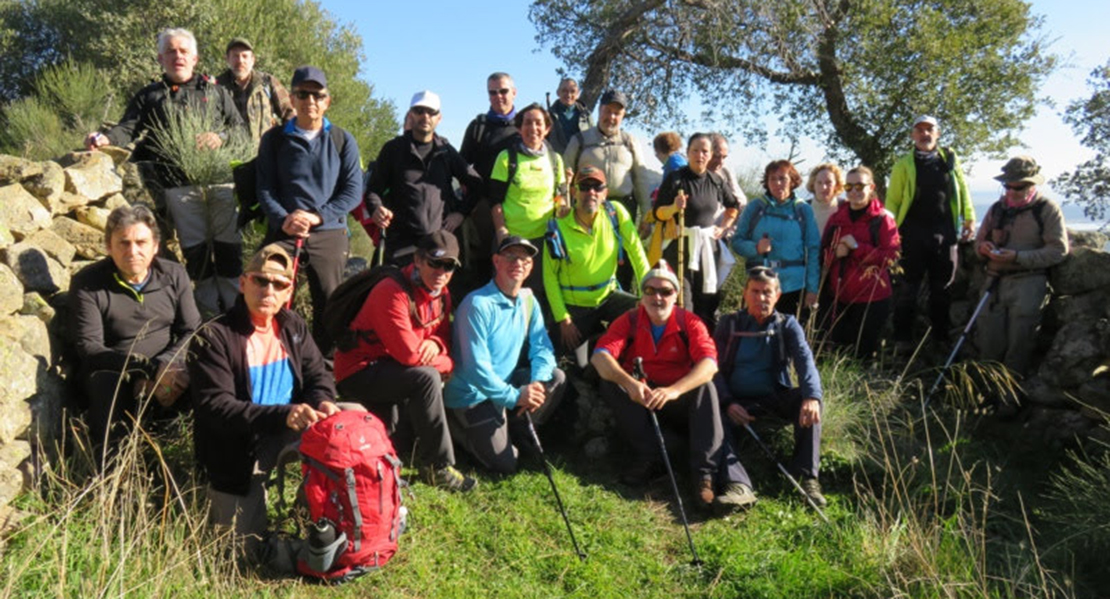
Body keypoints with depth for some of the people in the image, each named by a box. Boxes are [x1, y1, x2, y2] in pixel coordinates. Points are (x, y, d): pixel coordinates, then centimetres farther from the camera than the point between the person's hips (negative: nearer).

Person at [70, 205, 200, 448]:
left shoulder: (174, 275, 5)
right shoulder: (87, 284, -5)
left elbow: (192, 330, 2)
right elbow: (88, 346, -13)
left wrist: (162, 366, -19)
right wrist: (151, 370, -26)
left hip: (167, 365, 2)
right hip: (112, 370, -2)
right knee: (105, 384, -37)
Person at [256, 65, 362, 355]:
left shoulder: (343, 140, 8)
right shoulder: (274, 139, 11)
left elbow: (353, 190, 1)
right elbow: (264, 188, 6)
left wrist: (318, 216, -13)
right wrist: (283, 220, -13)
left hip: (330, 233, 0)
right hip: (283, 233, 1)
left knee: (329, 305, -3)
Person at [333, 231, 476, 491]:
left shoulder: (441, 293, 4)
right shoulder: (392, 293, -24)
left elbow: (444, 334, 11)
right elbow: (409, 354, -30)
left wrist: (435, 343, -15)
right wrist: (448, 363, -14)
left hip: (389, 369, 10)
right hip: (359, 372, -10)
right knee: (427, 378, -28)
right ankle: (439, 467, -19)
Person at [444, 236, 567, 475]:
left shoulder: (528, 300, 0)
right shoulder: (477, 304, -23)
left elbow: (542, 347, -2)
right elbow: (476, 367, -25)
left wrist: (537, 383, -21)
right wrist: (514, 396, -28)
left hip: (507, 383, 7)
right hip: (471, 396, -7)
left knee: (556, 377, -12)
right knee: (505, 465, -11)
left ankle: (519, 431, 7)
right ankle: (459, 427, 13)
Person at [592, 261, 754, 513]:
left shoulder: (690, 322, -6)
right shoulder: (628, 321, -5)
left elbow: (709, 363, -23)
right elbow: (600, 356, -21)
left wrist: (674, 390, -41)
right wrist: (629, 383, -41)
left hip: (679, 400, 0)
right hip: (637, 399, 1)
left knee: (706, 388, -29)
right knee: (610, 382, -26)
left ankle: (706, 473, -38)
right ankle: (646, 456, -26)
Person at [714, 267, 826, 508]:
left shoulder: (787, 325, 7)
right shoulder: (729, 324, 7)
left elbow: (805, 360, -11)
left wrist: (812, 396, -33)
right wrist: (728, 403, -21)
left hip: (775, 397, 1)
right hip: (738, 401, -1)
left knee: (808, 402, -29)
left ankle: (808, 478, -28)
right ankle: (739, 485, -44)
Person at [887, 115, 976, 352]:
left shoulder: (950, 159, 11)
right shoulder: (904, 165, 4)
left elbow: (962, 190, 16)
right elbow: (892, 200, 2)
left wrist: (969, 218, 8)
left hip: (944, 233, 3)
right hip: (912, 233, -2)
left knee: (943, 287, 9)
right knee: (907, 287, 1)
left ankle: (941, 338, 20)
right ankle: (902, 339, 9)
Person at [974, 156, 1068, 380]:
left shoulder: (1047, 209, 2)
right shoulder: (997, 208, 16)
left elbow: (1058, 250, -6)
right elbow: (979, 241, 23)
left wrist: (1018, 257, -16)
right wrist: (984, 248, -2)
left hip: (1028, 280, -4)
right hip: (996, 279, 4)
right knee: (988, 334, -4)